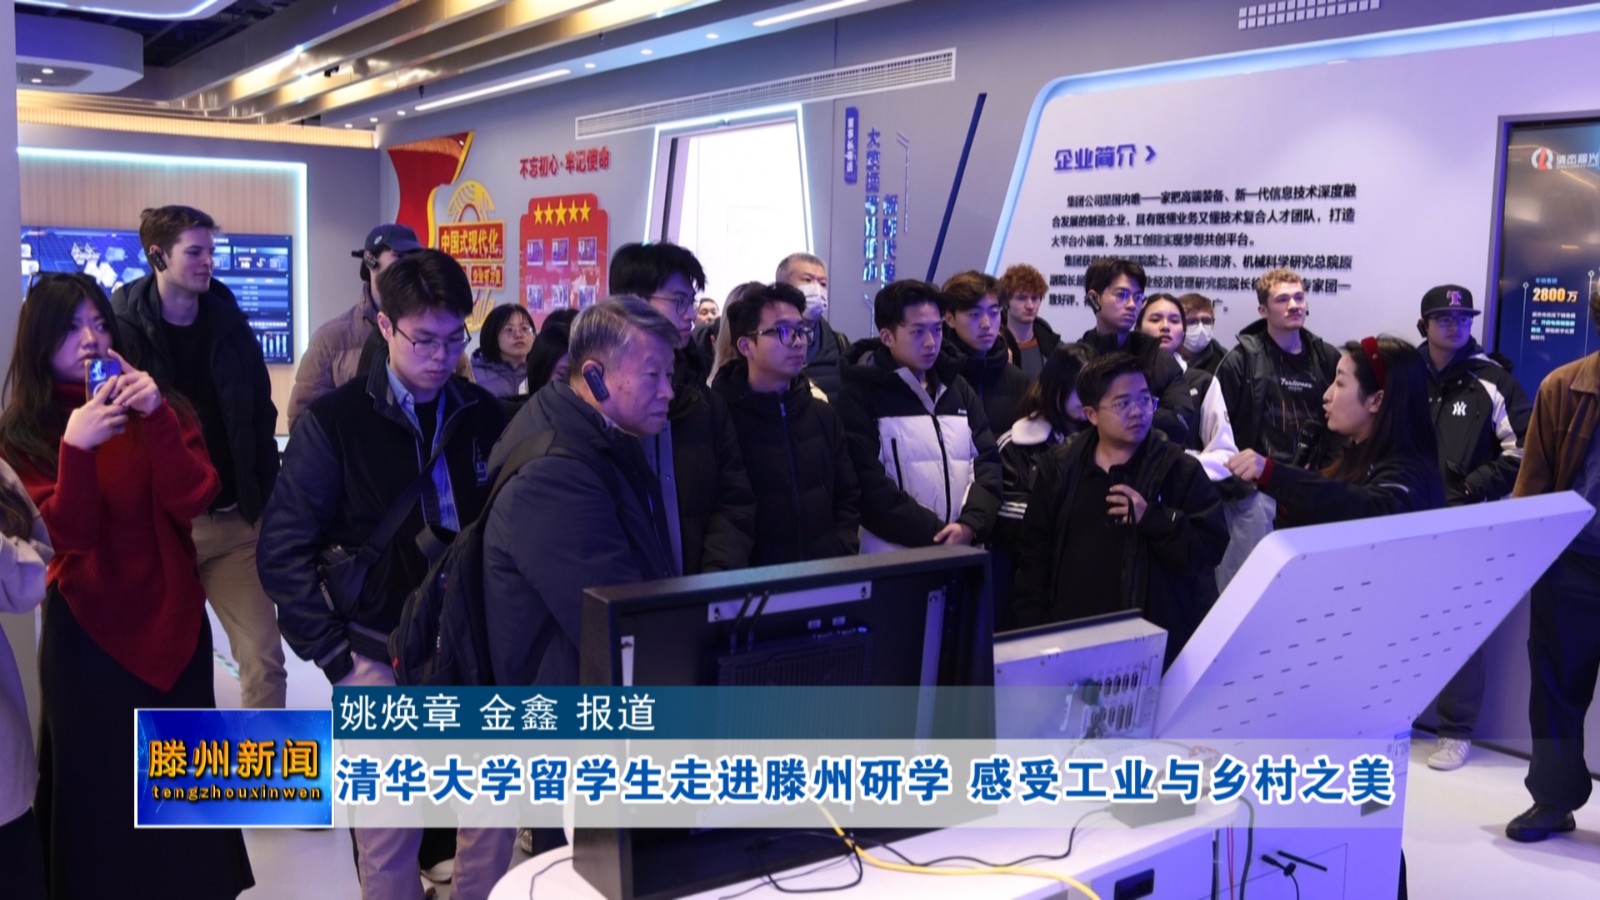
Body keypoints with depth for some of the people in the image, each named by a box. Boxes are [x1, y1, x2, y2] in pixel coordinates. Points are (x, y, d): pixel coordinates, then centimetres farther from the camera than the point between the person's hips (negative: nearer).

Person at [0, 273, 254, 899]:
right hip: (85, 629, -2)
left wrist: (158, 417, -26)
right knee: (98, 781, 9)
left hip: (172, 615, 2)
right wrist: (76, 448, -32)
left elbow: (192, 502, -14)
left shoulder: (158, 407, 0)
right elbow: (69, 534, -17)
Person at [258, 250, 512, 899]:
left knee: (494, 819, 8)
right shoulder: (335, 420, -6)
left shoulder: (483, 413, 4)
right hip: (381, 659, -3)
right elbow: (284, 548, -5)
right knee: (389, 834, 6)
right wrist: (331, 654, -9)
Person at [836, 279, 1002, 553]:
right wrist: (937, 535, -16)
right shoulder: (860, 396, -5)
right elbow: (869, 487, -13)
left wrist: (971, 524, -10)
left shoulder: (957, 388, 13)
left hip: (962, 555, 5)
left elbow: (988, 462, 7)